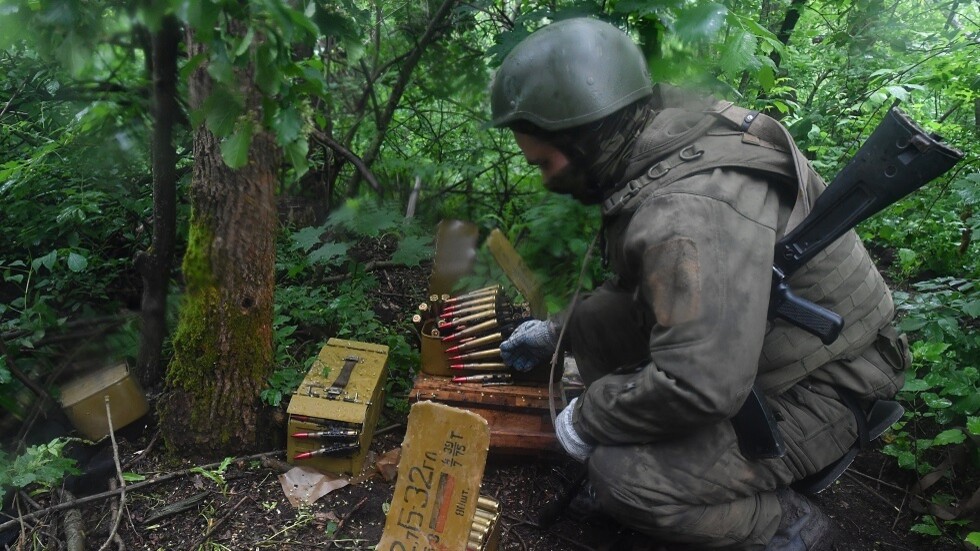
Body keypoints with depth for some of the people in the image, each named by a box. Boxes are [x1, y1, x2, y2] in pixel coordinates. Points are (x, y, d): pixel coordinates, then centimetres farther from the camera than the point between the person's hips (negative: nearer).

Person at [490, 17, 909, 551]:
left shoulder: (692, 211, -34)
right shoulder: (659, 149, -2)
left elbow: (699, 386, -38)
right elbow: (637, 283, 14)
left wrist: (588, 418, -20)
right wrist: (558, 330, 16)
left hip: (819, 389, -9)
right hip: (750, 344, 9)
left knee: (624, 479, -23)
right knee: (593, 319, 0)